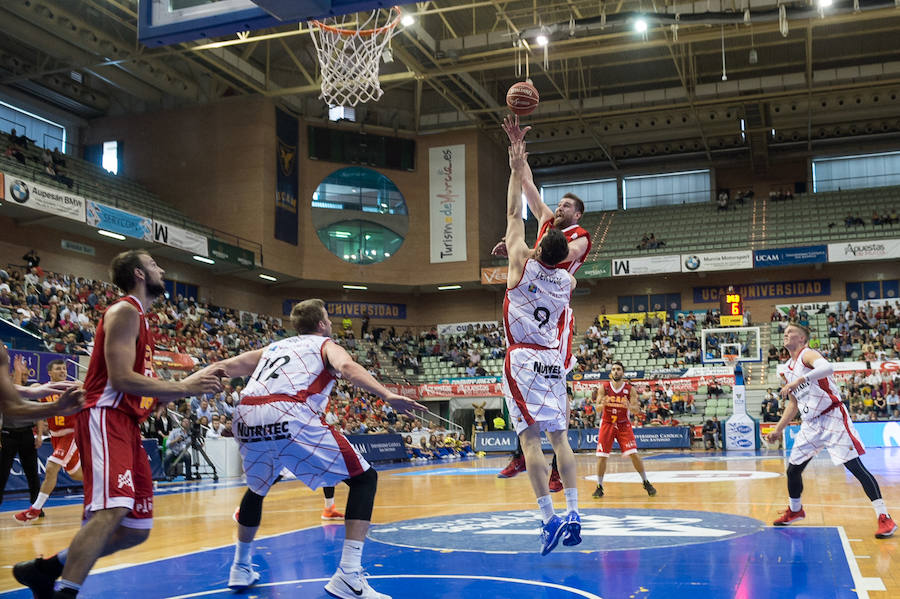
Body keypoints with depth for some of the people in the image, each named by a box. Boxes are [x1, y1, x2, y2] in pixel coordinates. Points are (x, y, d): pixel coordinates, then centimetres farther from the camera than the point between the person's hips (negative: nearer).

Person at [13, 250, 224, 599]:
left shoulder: (139, 319, 23)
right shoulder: (124, 311, -6)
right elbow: (121, 378, -18)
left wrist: (193, 385, 12)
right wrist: (185, 387, -15)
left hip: (127, 424, 10)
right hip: (106, 418, -10)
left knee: (136, 530, 8)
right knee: (113, 510, -28)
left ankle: (45, 570, 20)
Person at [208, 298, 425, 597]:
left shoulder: (274, 347, 34)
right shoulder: (325, 344, 20)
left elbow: (226, 367, 31)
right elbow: (346, 367, -4)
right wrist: (387, 395, -16)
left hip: (246, 418, 6)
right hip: (289, 417, -6)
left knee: (257, 488, 35)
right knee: (364, 478, 6)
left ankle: (240, 567, 40)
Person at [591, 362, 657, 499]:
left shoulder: (630, 389, -6)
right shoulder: (604, 387, -6)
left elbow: (637, 409, -7)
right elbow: (597, 408, -7)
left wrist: (629, 406, -29)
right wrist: (602, 404, -30)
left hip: (623, 424, 0)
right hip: (607, 424, 0)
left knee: (634, 454, -9)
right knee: (601, 456, -6)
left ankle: (646, 483, 8)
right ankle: (599, 487, 6)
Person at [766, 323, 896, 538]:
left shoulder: (808, 354, -9)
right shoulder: (787, 369, 15)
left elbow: (828, 368, -33)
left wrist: (800, 380, -41)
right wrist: (777, 430, 21)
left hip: (832, 417, -8)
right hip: (810, 424, 8)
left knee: (856, 466, -13)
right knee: (793, 469, 11)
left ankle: (884, 517, -10)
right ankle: (795, 510, 34)